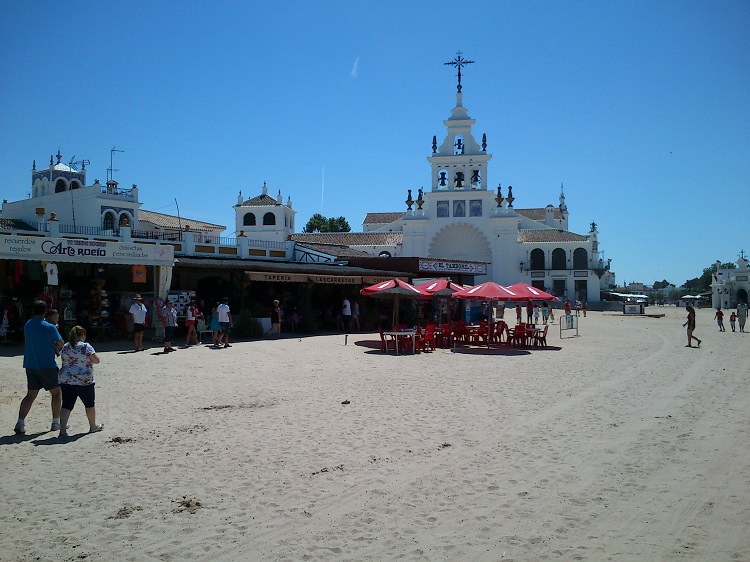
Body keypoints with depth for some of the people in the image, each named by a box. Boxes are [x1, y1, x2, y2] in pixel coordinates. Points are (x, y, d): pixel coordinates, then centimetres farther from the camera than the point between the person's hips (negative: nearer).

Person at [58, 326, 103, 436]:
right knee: (90, 404, 13)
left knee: (66, 405, 4)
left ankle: (62, 429, -6)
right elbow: (96, 361, -3)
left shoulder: (65, 347, 8)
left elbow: (64, 362, 19)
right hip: (84, 381, -4)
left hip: (66, 380, 5)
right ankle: (93, 426, 27)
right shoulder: (86, 346, -9)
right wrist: (89, 356, 15)